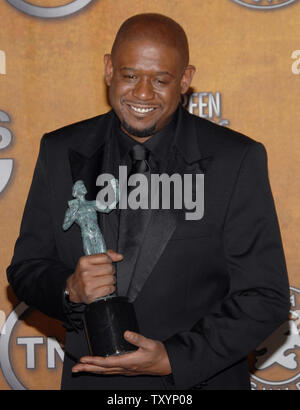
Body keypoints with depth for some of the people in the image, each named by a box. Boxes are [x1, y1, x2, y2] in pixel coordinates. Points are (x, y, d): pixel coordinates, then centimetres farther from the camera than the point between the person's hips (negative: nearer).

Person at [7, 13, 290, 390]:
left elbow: (265, 298, -12)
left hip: (199, 378, -2)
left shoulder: (238, 160, -12)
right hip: (91, 377, 2)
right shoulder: (61, 153, -3)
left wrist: (174, 358, -21)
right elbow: (25, 270, 1)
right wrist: (70, 289, -21)